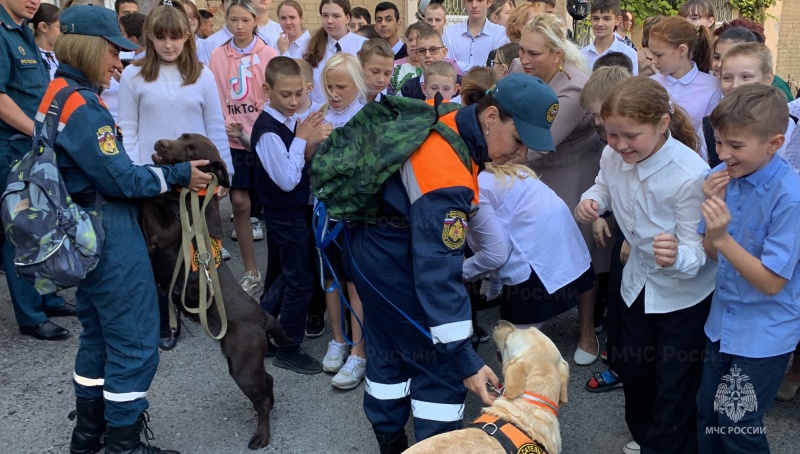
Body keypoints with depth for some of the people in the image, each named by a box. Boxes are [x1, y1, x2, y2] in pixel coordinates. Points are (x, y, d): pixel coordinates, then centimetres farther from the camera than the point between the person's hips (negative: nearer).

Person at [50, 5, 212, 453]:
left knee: (99, 334, 21)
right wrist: (178, 174, -8)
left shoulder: (61, 94, 10)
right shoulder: (82, 106, -21)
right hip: (110, 238, -10)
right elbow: (121, 179, -19)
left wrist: (158, 169, 7)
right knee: (134, 342, 1)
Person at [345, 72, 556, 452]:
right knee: (441, 363, 2)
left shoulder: (448, 118, -7)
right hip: (395, 259, -10)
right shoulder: (446, 175, -35)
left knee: (389, 348, 22)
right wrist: (465, 361, -33)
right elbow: (438, 271, -36)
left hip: (376, 245, 10)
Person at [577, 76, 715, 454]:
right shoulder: (613, 156, -15)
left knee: (674, 386, 7)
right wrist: (591, 199, -14)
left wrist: (677, 257, -51)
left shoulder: (690, 175, -33)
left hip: (684, 293, -6)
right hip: (638, 281, 6)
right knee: (634, 368, 24)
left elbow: (697, 251, -27)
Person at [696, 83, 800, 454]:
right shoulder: (723, 176, -7)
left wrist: (722, 236, -31)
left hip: (764, 335, -5)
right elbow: (712, 255, -2)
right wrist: (711, 206, -19)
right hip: (722, 323, 6)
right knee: (707, 418, 18)